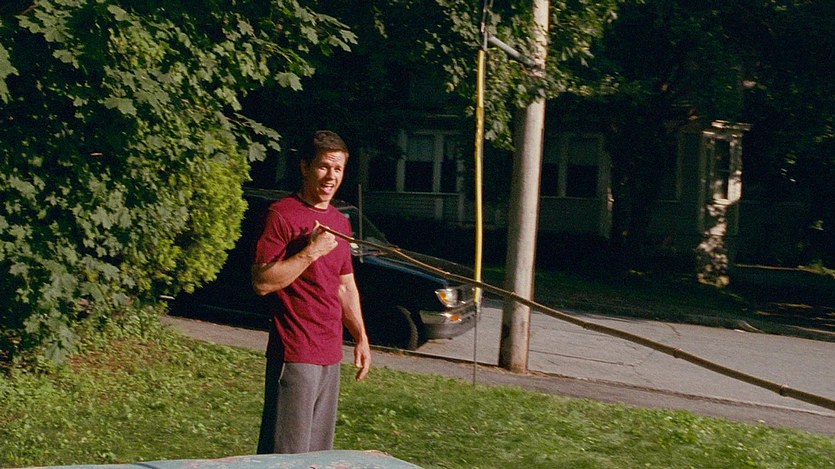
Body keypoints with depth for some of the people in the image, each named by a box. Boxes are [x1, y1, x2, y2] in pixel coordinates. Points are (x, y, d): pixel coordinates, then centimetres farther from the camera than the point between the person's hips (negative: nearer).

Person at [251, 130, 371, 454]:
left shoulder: (340, 222, 16)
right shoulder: (282, 214, -9)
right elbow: (261, 282, -16)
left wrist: (361, 337, 16)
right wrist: (312, 251, -19)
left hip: (331, 355, 8)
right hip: (294, 355, -8)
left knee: (320, 455, 13)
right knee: (287, 455, -8)